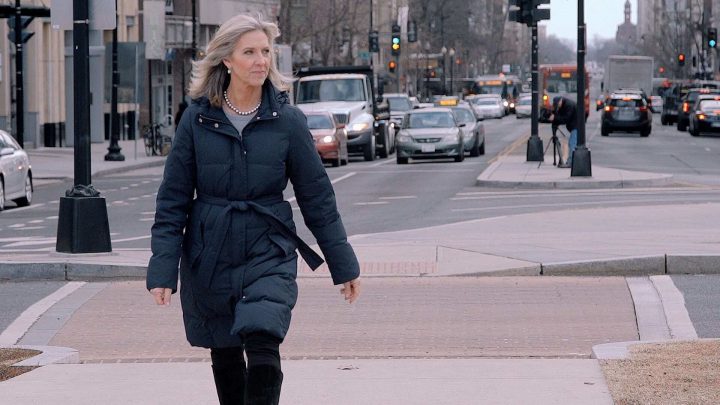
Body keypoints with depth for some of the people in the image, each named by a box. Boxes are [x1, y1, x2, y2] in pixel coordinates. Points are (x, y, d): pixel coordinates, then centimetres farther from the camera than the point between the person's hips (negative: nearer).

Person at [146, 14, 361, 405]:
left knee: (262, 346, -22)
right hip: (208, 260, 2)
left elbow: (317, 197, 4)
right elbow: (172, 201, 1)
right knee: (225, 357, 12)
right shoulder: (197, 119, -2)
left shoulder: (287, 121, -2)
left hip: (268, 255, -1)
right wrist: (163, 271, -5)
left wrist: (344, 266, 5)